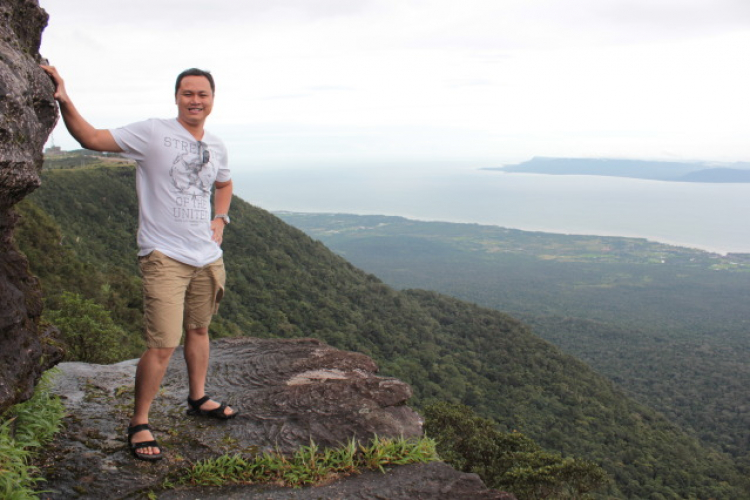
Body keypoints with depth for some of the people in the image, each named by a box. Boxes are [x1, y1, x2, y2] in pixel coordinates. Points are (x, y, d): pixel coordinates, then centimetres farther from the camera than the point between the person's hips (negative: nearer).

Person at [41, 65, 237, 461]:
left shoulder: (216, 146, 10)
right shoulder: (152, 133, -8)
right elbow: (92, 138, -14)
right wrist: (64, 101, -28)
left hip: (207, 257, 6)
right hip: (164, 257, -6)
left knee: (198, 329, 19)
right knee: (163, 344, -10)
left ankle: (198, 399, 37)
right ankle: (138, 424, 7)